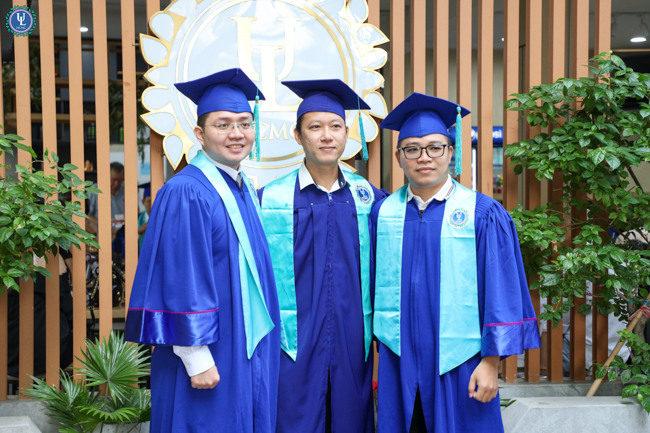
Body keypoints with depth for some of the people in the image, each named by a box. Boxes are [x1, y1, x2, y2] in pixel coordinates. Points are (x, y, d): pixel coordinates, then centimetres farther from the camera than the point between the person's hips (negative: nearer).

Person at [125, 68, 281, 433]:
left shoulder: (246, 191, 10)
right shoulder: (185, 193, -16)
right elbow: (181, 282, -19)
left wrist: (266, 346, 16)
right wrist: (197, 359, -20)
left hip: (252, 355, 8)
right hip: (210, 359, -8)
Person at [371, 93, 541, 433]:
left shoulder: (483, 214, -5)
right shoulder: (382, 212, 5)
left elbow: (501, 293, -5)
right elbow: (373, 285, 9)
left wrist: (491, 362, -9)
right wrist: (376, 358, 8)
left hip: (460, 366, -2)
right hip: (398, 366, 3)